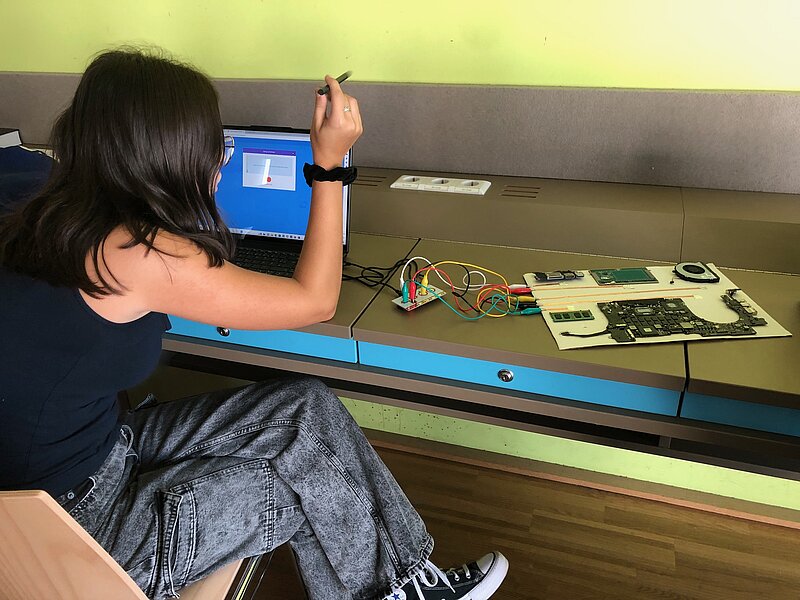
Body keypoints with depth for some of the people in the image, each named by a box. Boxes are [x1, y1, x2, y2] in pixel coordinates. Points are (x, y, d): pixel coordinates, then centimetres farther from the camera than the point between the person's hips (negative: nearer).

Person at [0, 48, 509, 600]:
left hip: (98, 445, 8)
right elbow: (315, 300, -20)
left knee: (306, 406, -2)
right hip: (75, 525, -8)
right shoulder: (134, 253, -29)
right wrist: (329, 163, -13)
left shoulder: (63, 218, -1)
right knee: (311, 473, -1)